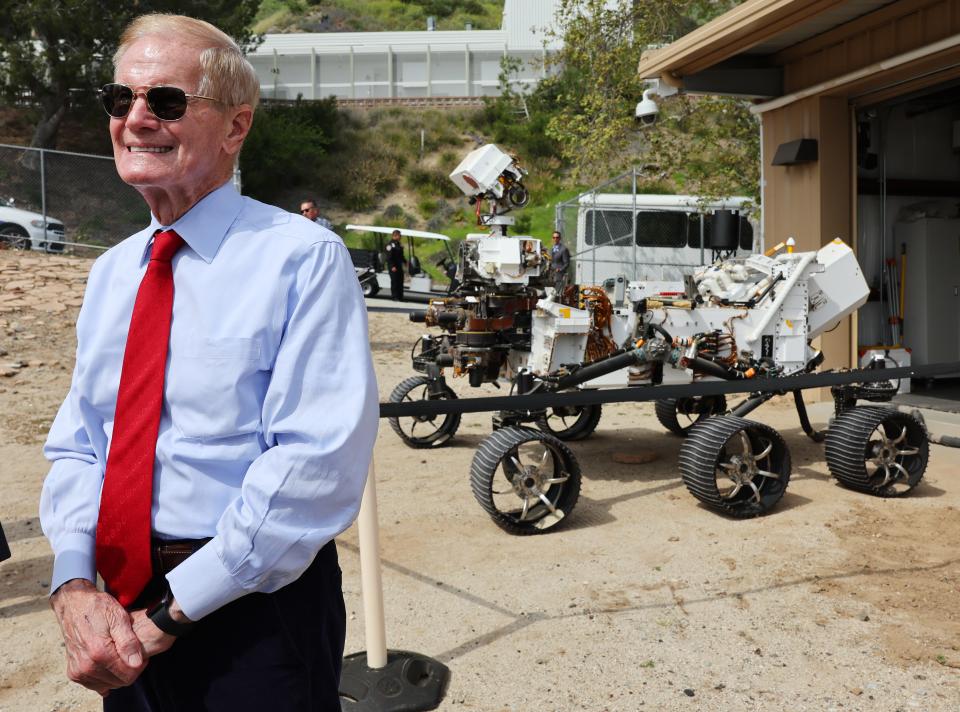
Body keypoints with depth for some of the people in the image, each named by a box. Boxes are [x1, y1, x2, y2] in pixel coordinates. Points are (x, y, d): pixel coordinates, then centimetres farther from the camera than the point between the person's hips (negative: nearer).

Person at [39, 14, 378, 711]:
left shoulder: (304, 258, -14)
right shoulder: (110, 272, 8)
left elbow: (318, 464, -22)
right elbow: (76, 443, 8)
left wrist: (173, 611, -18)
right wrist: (74, 586, -8)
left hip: (252, 614, -6)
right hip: (123, 611, 6)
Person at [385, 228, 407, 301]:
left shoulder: (398, 244, 15)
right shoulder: (390, 244, -11)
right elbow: (389, 257, -16)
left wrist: (404, 261, 25)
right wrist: (392, 266, -21)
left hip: (399, 265, 9)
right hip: (393, 266, -8)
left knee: (400, 281, 9)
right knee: (394, 281, -5)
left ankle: (400, 297, 15)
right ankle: (395, 297, -1)